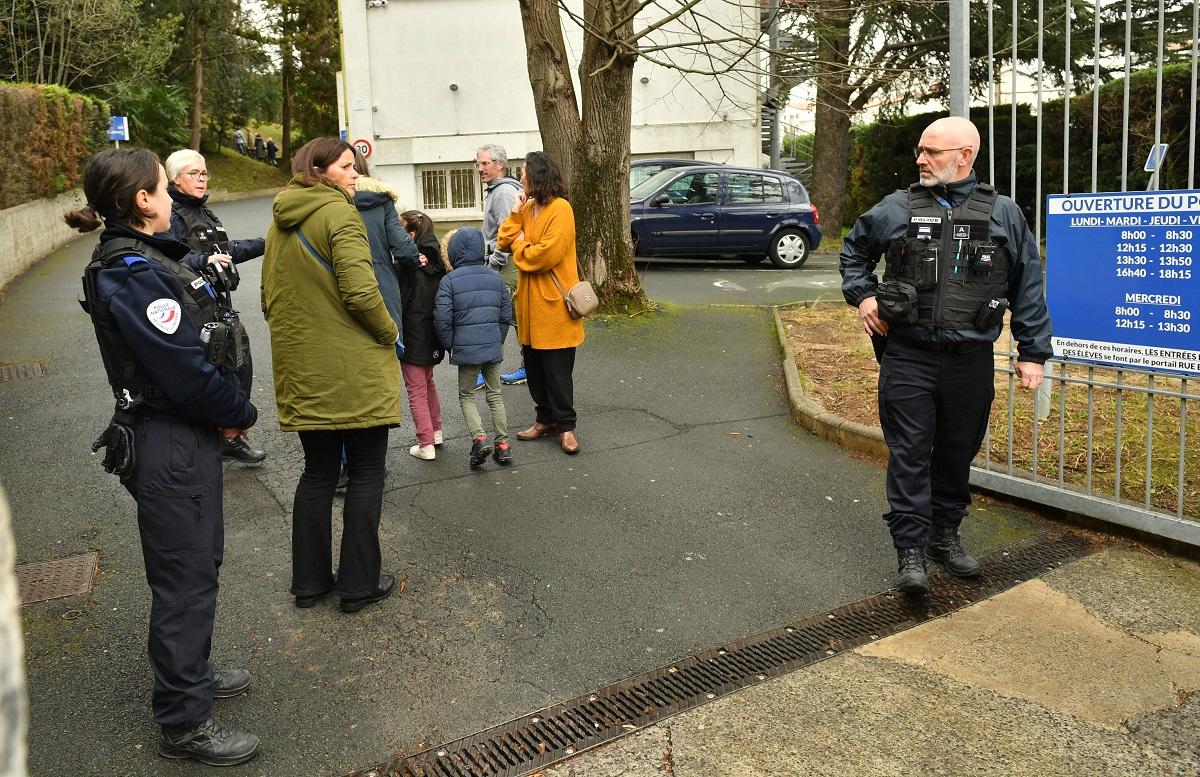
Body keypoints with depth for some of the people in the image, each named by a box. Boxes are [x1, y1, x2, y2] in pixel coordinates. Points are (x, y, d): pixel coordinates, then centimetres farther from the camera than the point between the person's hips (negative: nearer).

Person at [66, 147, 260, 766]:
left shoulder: (142, 259, 10)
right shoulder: (133, 275, -22)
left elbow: (198, 348, 11)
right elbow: (187, 371, -24)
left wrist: (225, 411, 1)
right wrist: (241, 414, -9)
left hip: (186, 436, 10)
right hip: (172, 446, -10)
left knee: (198, 562, 23)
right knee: (185, 578, 1)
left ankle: (189, 673, 42)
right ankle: (183, 723, 16)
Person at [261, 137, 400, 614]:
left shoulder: (280, 222, 12)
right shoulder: (338, 213, -12)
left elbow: (270, 296, 18)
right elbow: (360, 292, -22)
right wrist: (390, 333, -6)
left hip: (302, 371, 7)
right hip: (354, 370, -7)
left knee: (318, 472, 17)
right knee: (365, 474, 5)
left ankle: (309, 581, 23)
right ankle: (359, 584, 11)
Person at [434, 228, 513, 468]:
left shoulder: (449, 281, -8)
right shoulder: (495, 278, 6)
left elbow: (442, 319, -12)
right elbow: (506, 314, 10)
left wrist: (450, 346, 2)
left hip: (466, 348, -4)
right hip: (493, 347, 4)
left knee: (466, 395, 11)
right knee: (495, 394, 14)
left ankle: (479, 438, -8)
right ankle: (503, 444, 14)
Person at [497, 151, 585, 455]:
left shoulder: (560, 209, -14)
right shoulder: (528, 208, 12)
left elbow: (548, 253, -23)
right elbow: (504, 244, 5)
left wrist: (520, 245, -7)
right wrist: (515, 213, -5)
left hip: (553, 303, -8)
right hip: (530, 302, 8)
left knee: (557, 370, 0)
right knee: (534, 366, 15)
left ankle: (565, 425, 11)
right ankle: (546, 419, 27)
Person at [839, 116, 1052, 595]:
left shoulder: (1003, 214, 4)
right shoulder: (896, 209, 3)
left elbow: (1028, 288, 7)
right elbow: (854, 249, 20)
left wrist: (1032, 352, 4)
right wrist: (862, 295, 5)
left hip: (970, 362, 2)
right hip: (908, 358, -1)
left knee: (957, 454, 13)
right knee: (910, 454, -3)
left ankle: (945, 537, 30)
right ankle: (911, 552, 3)